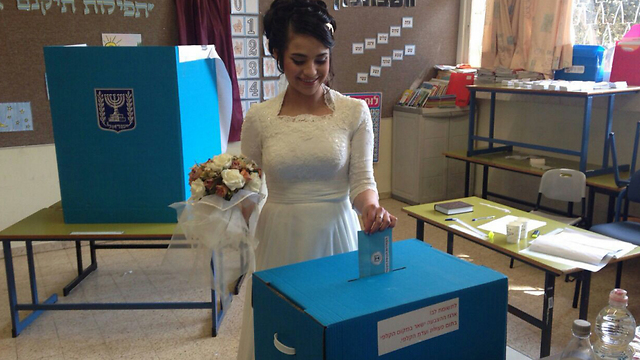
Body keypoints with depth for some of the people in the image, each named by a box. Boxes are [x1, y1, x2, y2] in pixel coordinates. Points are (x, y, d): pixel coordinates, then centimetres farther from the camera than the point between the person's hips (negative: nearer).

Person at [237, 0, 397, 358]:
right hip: (280, 239, 1)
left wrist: (371, 206, -24)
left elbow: (362, 180, -5)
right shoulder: (259, 118, -2)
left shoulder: (355, 112, -3)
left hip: (335, 235, 0)